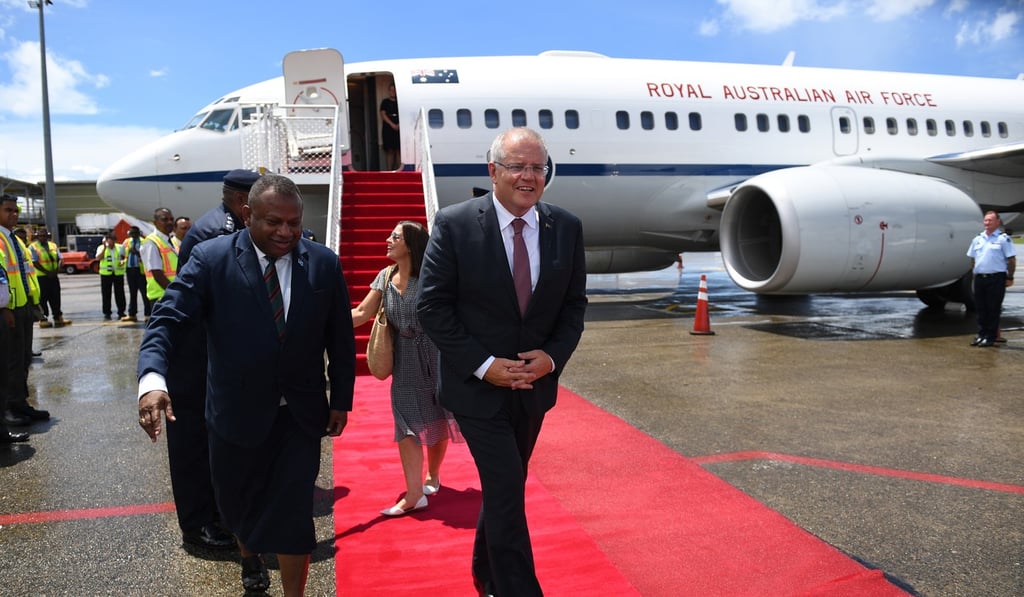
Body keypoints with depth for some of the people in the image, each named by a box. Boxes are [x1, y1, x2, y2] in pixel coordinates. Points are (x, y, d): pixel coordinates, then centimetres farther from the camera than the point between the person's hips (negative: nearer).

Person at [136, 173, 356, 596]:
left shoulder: (324, 263, -6)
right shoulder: (211, 258, -12)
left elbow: (341, 338, 1)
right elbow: (168, 318, -18)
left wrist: (341, 399, 2)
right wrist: (152, 379, -35)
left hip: (300, 413, 0)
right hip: (237, 411, 1)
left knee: (293, 512, -2)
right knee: (240, 502, 21)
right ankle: (250, 557, 54)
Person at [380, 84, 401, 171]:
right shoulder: (385, 102, 9)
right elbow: (383, 115, 0)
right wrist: (392, 124, -13)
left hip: (399, 129, 1)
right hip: (388, 129, -1)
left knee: (399, 150, -3)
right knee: (389, 151, -2)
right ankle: (389, 170, -1)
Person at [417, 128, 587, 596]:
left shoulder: (566, 228, -2)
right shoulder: (454, 224, -13)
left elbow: (574, 304, 5)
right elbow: (432, 307, -11)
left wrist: (553, 356, -11)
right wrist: (483, 364, -17)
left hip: (534, 384, 5)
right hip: (479, 385, -4)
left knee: (504, 487, 20)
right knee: (507, 490, -6)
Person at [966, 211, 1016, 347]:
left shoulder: (1003, 238, -3)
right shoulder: (978, 239, 13)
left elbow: (1011, 259, -5)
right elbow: (973, 259, 20)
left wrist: (1010, 277, -7)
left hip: (996, 278, -5)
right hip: (979, 278, 5)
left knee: (993, 309, 0)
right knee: (980, 309, 9)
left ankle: (991, 337, 5)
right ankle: (981, 335, 18)